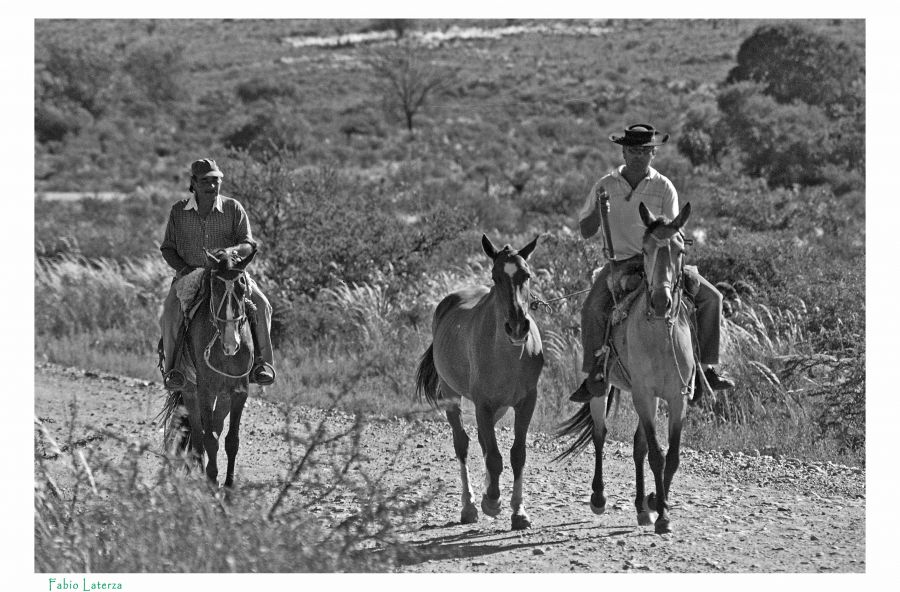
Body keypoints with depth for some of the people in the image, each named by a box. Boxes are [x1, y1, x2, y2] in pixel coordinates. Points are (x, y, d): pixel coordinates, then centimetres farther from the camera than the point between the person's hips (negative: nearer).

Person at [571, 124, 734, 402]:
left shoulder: (664, 187, 2)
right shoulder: (606, 186, 2)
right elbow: (586, 231, 4)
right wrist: (599, 206, -15)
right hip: (620, 262, -1)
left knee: (711, 297, -12)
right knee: (593, 307, -29)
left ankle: (705, 366, -3)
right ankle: (593, 374, -19)